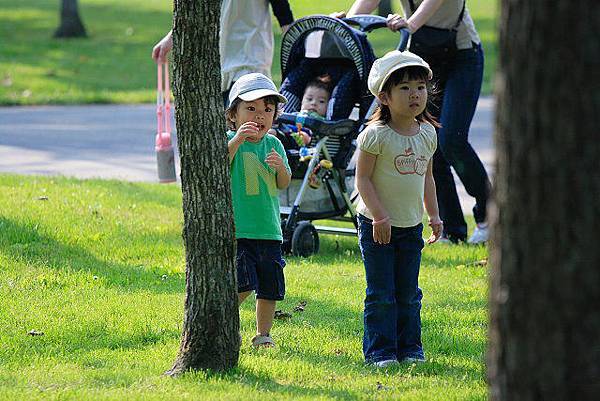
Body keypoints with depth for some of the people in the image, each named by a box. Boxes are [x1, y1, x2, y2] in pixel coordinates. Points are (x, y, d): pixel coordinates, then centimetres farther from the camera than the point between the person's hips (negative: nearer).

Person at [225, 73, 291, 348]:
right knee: (243, 284, -14)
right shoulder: (229, 140, -4)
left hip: (269, 229, 5)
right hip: (237, 229, -5)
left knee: (270, 287, 8)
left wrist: (280, 167, -14)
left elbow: (284, 184, 7)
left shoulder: (273, 144, 9)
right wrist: (237, 140, -32)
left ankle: (263, 334, 21)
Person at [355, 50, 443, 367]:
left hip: (411, 226, 5)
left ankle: (409, 347, 20)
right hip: (377, 225, -5)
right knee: (381, 294, -2)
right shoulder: (375, 135, -15)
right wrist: (379, 215, -20)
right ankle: (380, 351, 4)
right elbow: (363, 178, -15)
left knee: (408, 293, 11)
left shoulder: (427, 133, 5)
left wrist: (434, 215, 13)